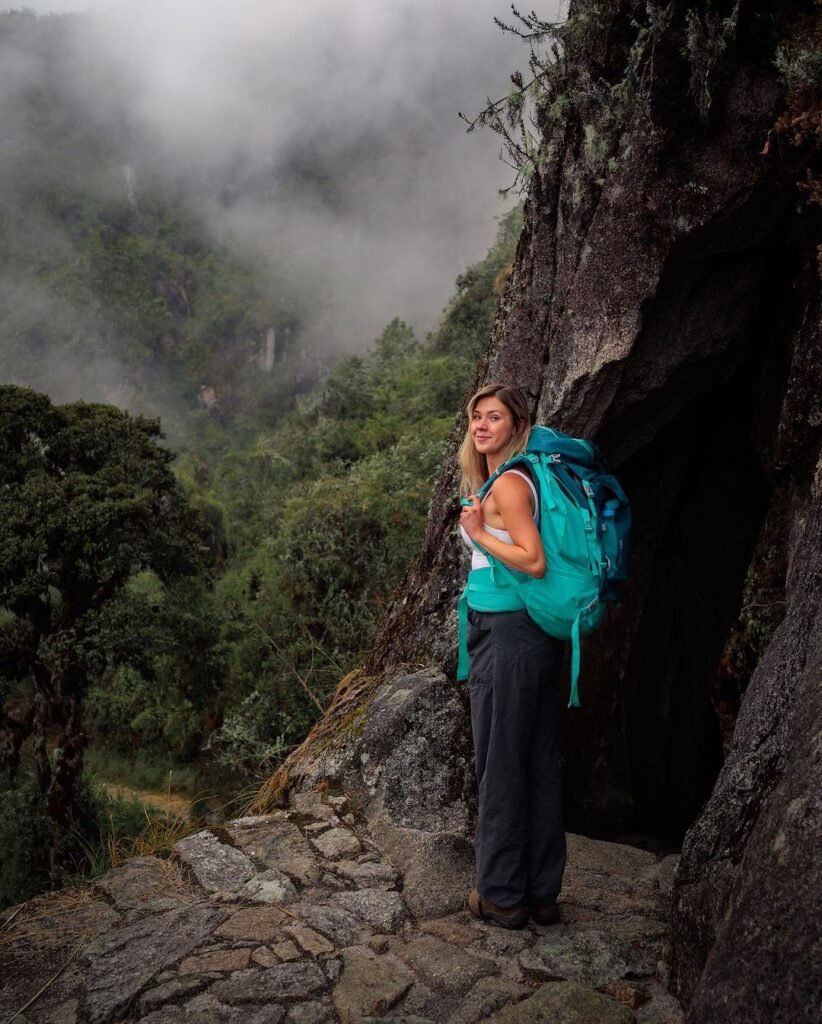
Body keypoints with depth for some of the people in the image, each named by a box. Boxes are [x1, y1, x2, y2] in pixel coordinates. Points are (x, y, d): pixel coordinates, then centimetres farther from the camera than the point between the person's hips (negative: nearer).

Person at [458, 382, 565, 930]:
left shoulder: (508, 484, -14)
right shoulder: (513, 480, 15)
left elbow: (534, 561, -22)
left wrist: (479, 533, -13)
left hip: (506, 634, -10)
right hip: (539, 636, 10)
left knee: (501, 766, 2)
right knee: (540, 765, 13)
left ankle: (502, 894, 15)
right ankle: (542, 892, 24)